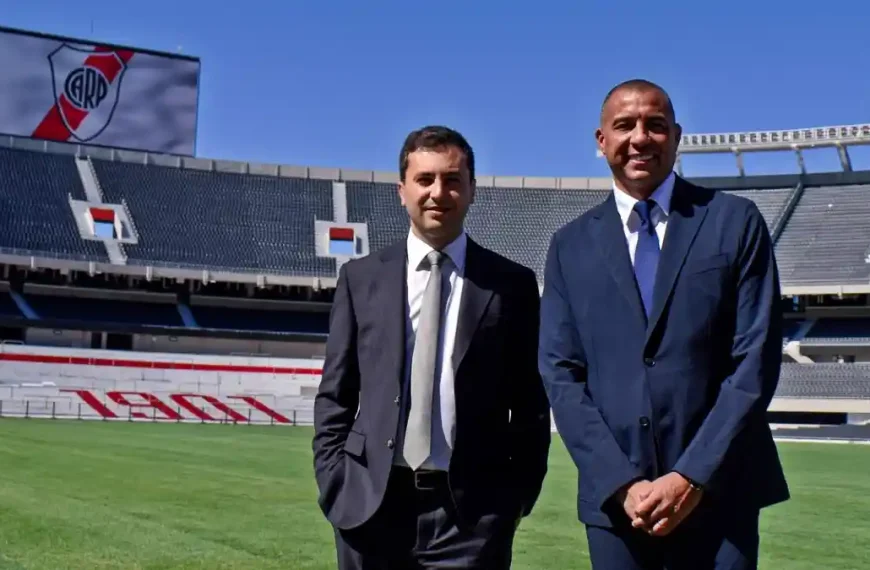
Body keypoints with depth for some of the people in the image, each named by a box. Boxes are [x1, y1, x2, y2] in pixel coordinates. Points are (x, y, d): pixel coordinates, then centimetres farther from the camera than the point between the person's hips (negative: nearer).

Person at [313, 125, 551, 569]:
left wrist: (519, 493, -2)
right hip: (370, 503, 2)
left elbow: (531, 403, 5)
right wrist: (335, 485, -1)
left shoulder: (512, 284, 4)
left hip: (472, 509, -1)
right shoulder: (361, 278, 7)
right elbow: (335, 395, 8)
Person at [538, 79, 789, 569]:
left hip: (718, 490, -1)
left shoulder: (735, 221, 2)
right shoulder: (571, 245, 6)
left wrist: (694, 476, -11)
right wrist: (621, 483, -10)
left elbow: (757, 359, -4)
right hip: (614, 497, 1)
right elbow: (561, 373, 1)